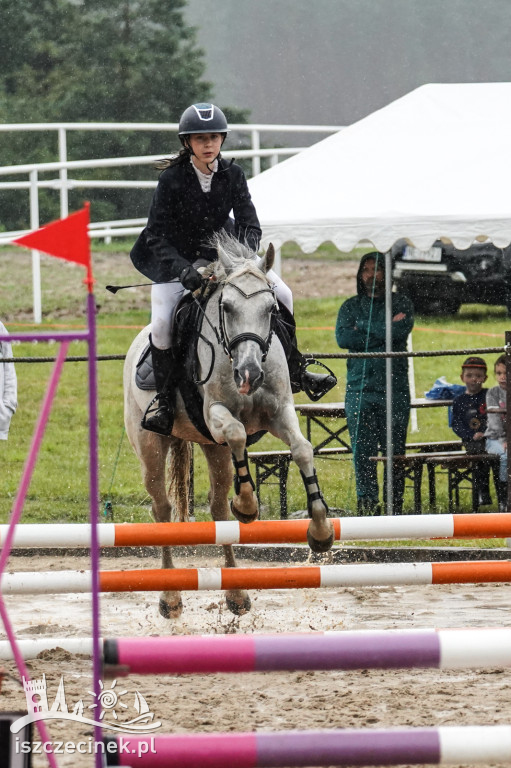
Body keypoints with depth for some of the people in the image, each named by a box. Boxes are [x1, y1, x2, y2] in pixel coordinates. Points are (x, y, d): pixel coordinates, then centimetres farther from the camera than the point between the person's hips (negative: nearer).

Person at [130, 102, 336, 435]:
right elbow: (157, 236, -19)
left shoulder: (232, 174, -10)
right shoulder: (172, 179, -19)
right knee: (162, 324, -24)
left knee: (282, 294, -7)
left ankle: (294, 372, 9)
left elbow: (250, 224, -11)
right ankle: (165, 404, -11)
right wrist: (184, 270, -33)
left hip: (223, 253, 3)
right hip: (177, 259, -3)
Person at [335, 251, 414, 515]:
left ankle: (395, 507, 1)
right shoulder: (351, 306, 14)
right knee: (362, 450, -5)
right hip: (359, 387, 1)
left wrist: (364, 328, -4)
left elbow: (401, 331, -11)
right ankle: (367, 505, -3)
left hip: (394, 387, -1)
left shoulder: (401, 303, 9)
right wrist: (384, 331, -7)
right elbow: (342, 337, -4)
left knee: (394, 450, -3)